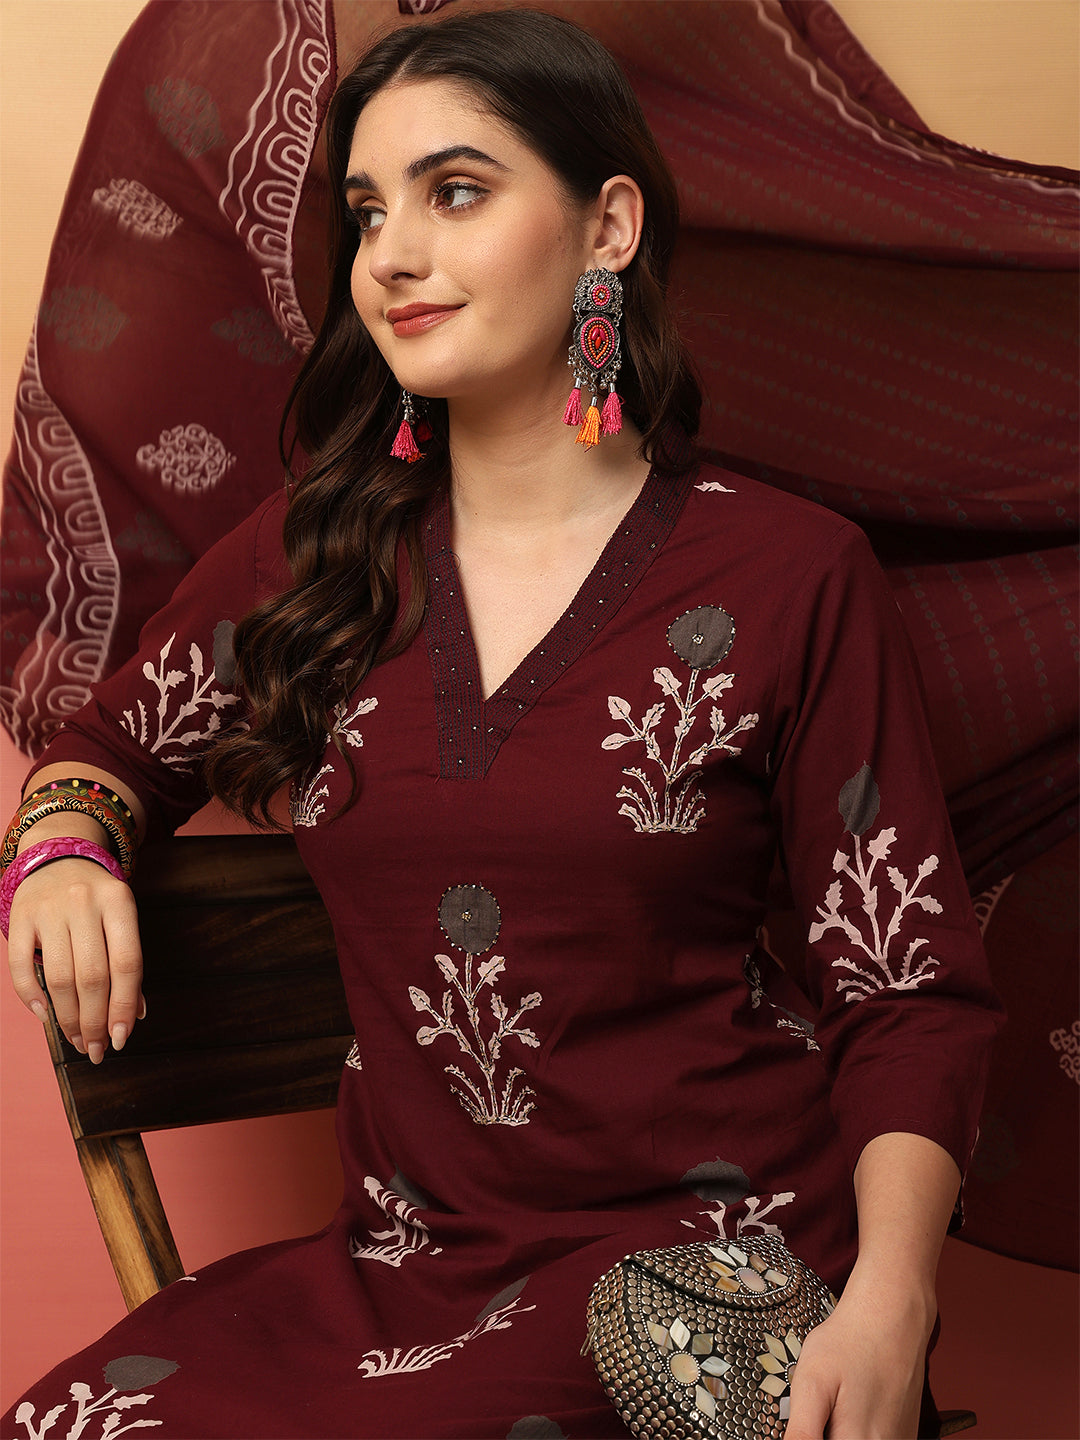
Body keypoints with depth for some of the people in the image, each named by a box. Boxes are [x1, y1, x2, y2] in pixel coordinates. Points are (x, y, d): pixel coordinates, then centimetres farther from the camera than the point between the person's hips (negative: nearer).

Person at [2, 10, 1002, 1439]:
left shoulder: (790, 576, -4)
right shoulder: (307, 558, 7)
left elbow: (917, 994, -3)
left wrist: (890, 1309, -18)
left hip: (718, 1258, -3)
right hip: (415, 1254, 4)